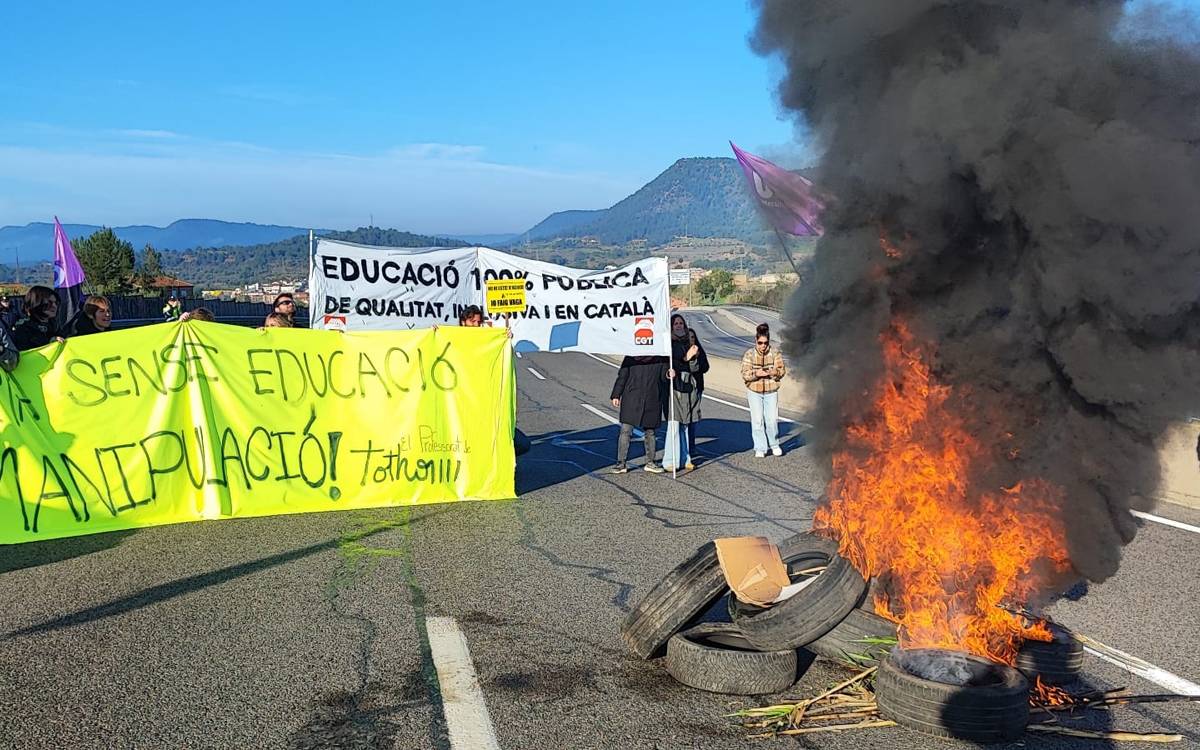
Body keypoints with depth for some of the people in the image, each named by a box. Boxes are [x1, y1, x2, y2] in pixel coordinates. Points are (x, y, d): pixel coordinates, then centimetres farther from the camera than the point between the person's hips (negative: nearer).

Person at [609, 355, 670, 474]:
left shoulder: (660, 358, 3)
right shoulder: (631, 357, 1)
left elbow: (663, 376, 6)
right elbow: (622, 376, 5)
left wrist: (668, 375, -18)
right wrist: (616, 395, 4)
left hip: (652, 400, 1)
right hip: (631, 398, -1)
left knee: (649, 432, 11)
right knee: (625, 430, -4)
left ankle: (650, 463, 22)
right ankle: (621, 463, 3)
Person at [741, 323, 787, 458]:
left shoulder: (775, 353, -4)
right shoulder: (749, 354, -7)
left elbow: (782, 370, -2)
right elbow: (744, 374, -9)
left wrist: (776, 372, -25)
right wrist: (756, 373, -28)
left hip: (771, 391, 1)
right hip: (754, 392, 0)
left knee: (772, 419, -2)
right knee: (757, 420, -1)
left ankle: (774, 444, 22)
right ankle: (760, 448, 11)